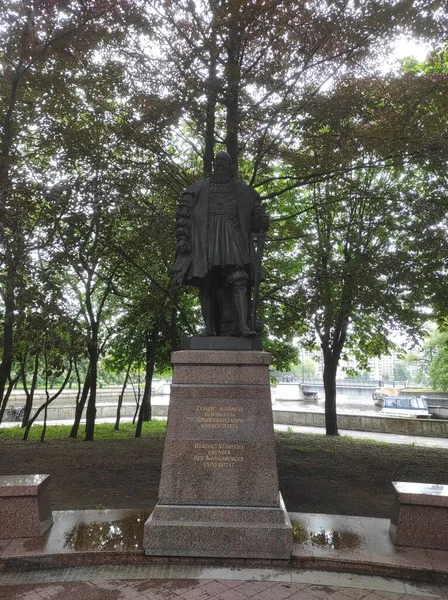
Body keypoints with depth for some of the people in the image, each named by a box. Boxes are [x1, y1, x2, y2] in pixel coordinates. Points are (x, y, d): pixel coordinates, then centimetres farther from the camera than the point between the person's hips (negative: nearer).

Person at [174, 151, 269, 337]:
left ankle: (242, 325, -23)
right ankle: (209, 327, 0)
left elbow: (257, 216, 18)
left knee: (238, 280, -17)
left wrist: (262, 223, -6)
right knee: (206, 285, -5)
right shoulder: (198, 189, 16)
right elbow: (183, 214, 8)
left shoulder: (243, 191, 19)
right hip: (205, 240, 0)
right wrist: (182, 238, -5)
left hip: (232, 241, 0)